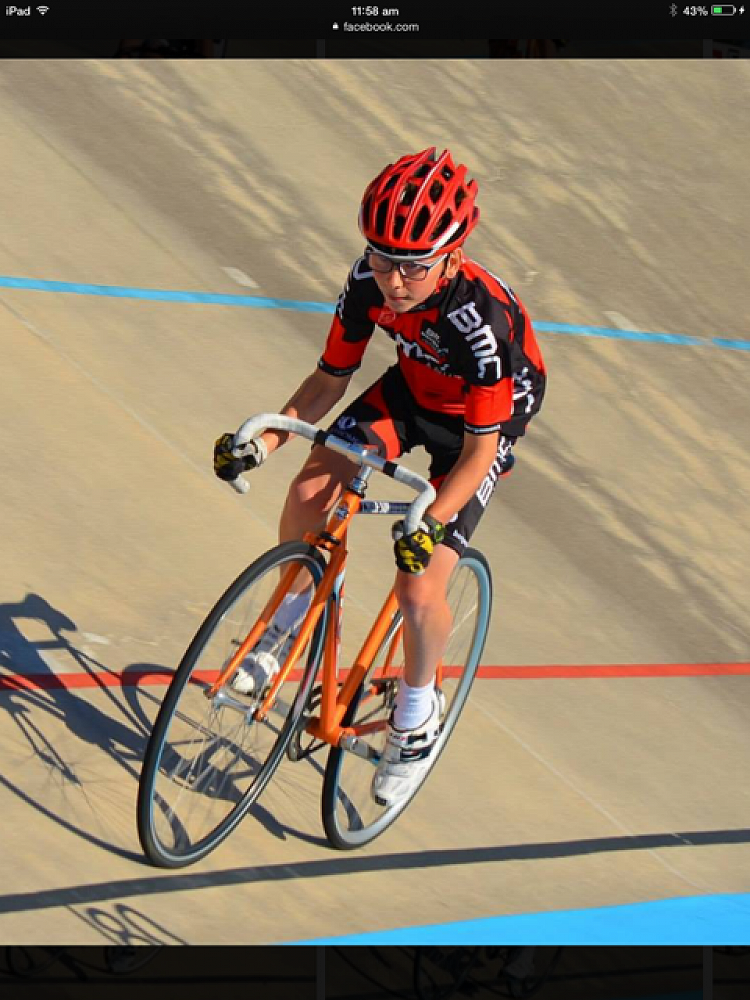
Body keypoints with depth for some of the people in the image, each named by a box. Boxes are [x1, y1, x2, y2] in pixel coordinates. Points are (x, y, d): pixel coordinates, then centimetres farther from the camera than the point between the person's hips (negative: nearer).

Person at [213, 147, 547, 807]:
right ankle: (290, 618, 12)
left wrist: (432, 521, -43)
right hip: (412, 389, 5)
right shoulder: (370, 281, -24)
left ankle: (417, 716, 15)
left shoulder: (481, 318, -39)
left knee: (419, 591, -14)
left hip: (486, 419, -5)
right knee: (310, 490, -17)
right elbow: (330, 379, -10)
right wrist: (268, 437, -23)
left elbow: (481, 449, -31)